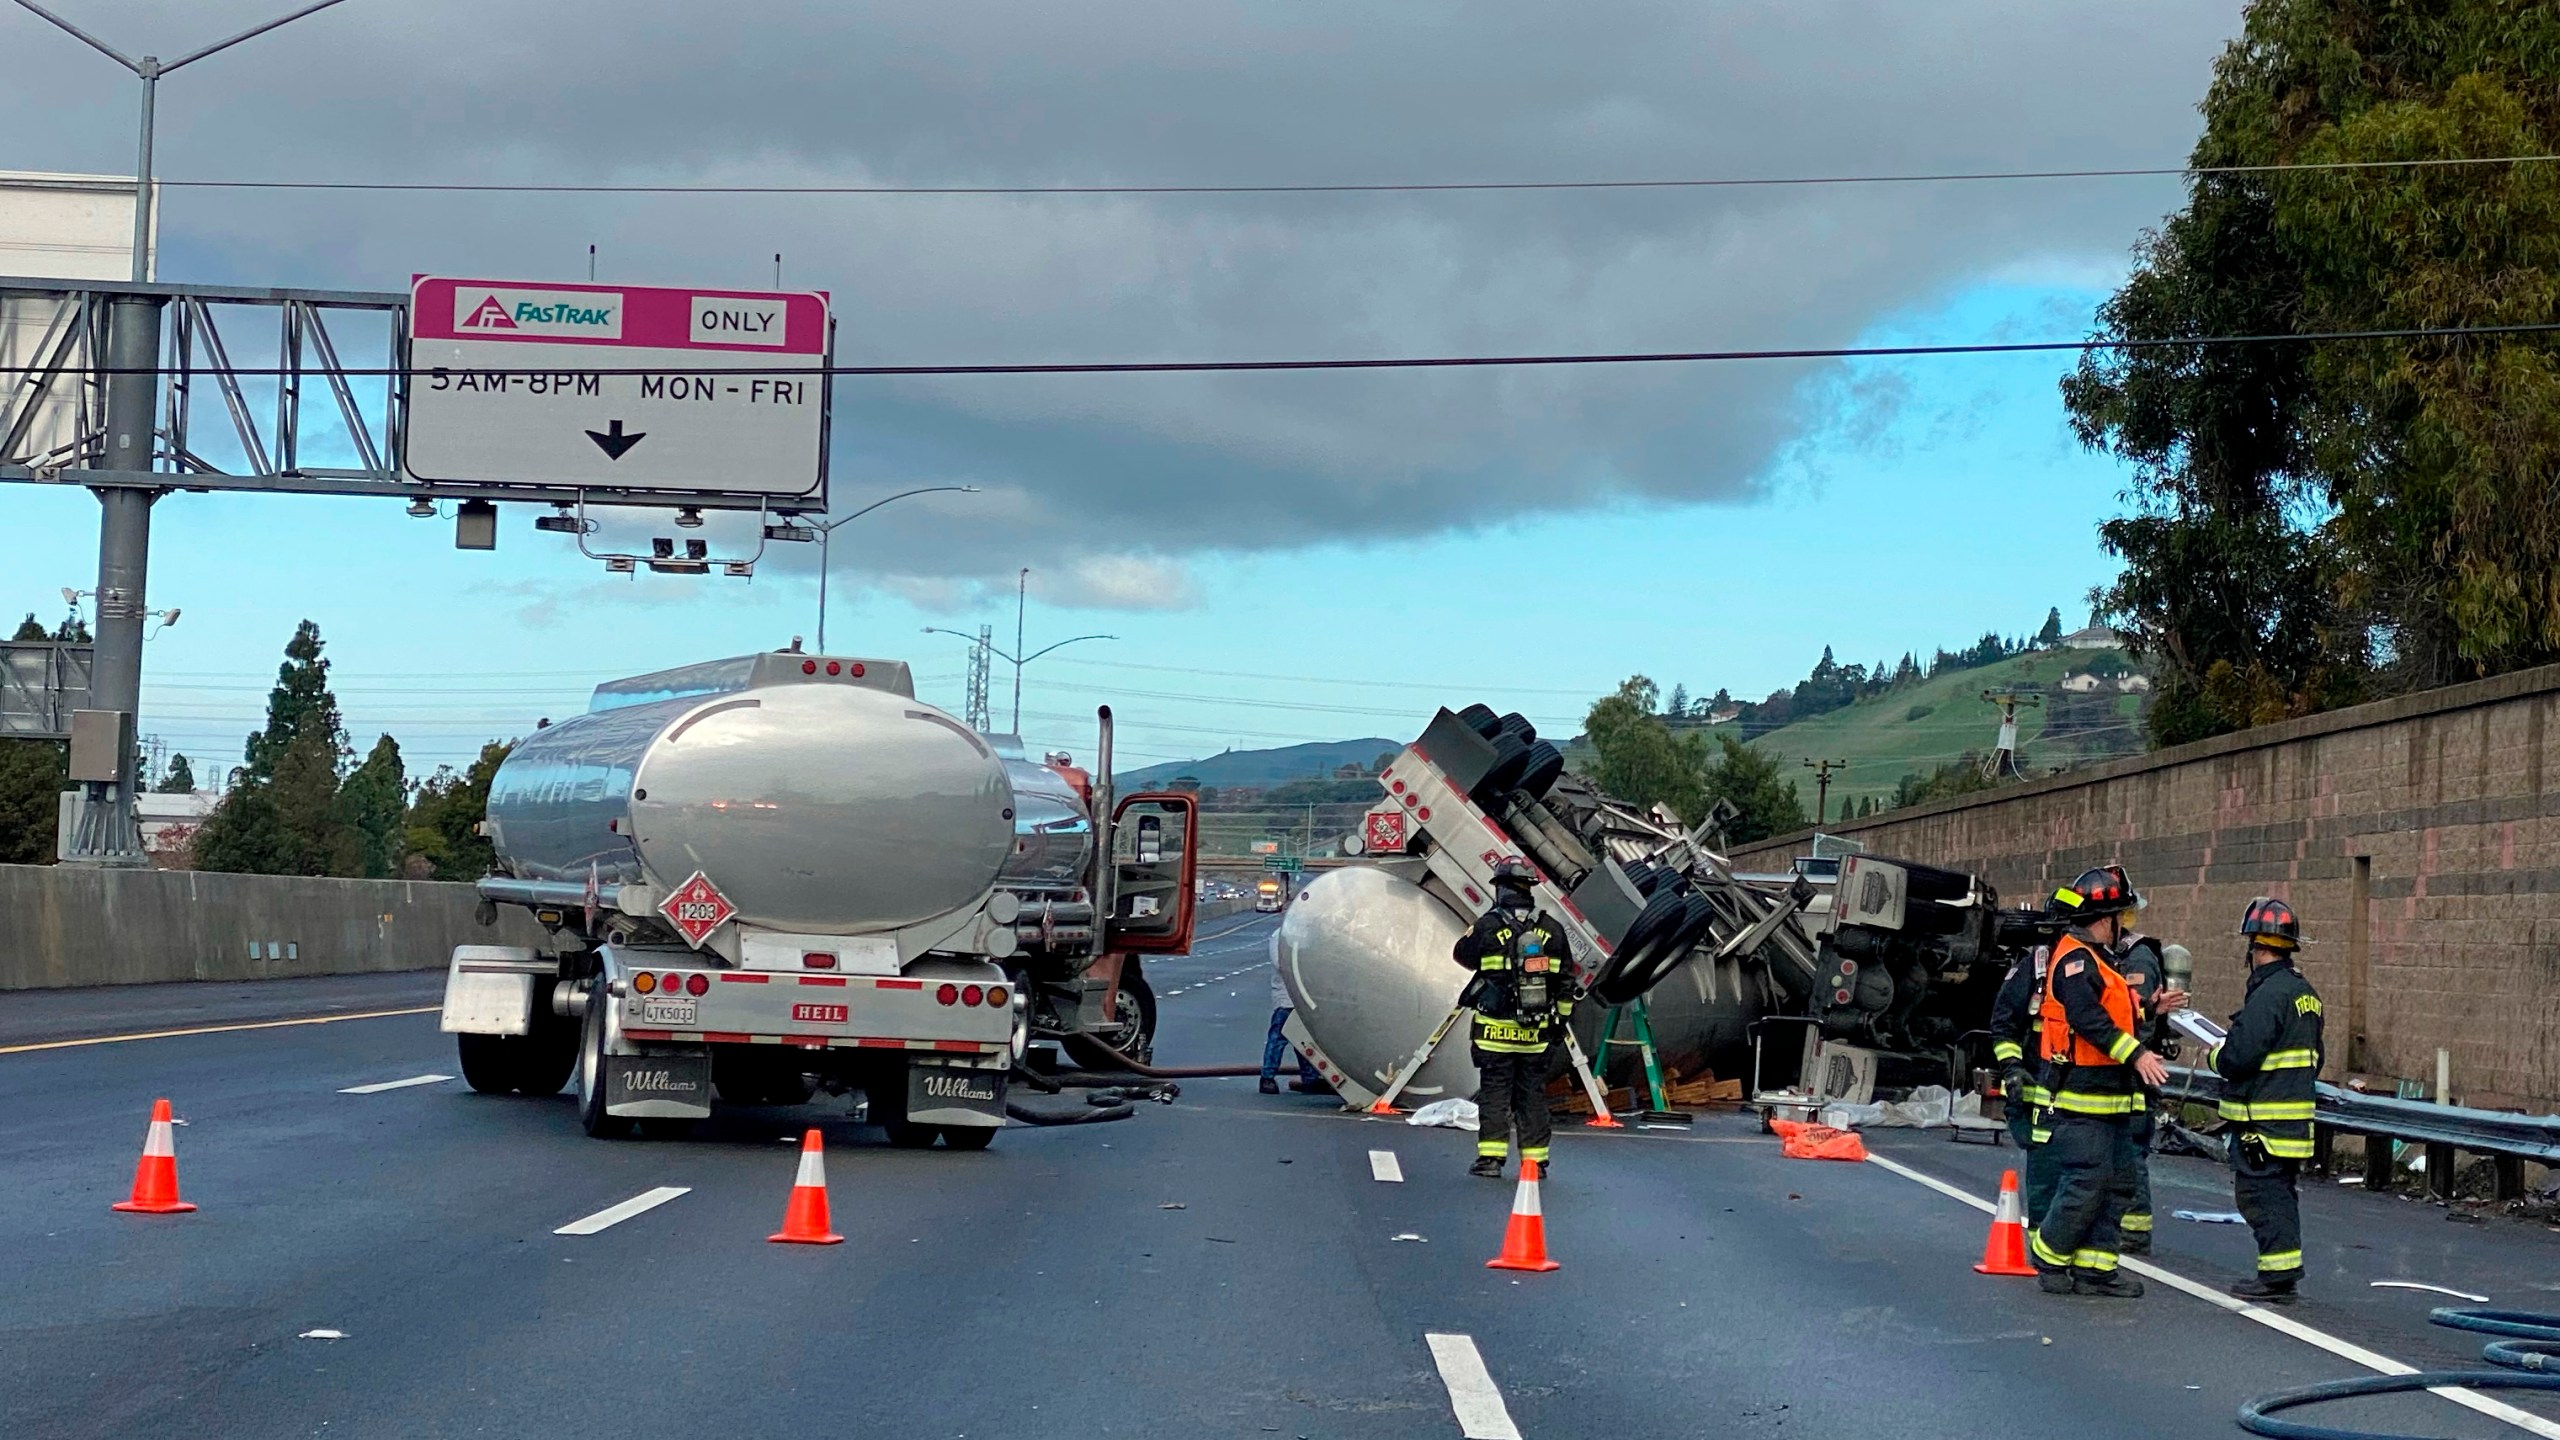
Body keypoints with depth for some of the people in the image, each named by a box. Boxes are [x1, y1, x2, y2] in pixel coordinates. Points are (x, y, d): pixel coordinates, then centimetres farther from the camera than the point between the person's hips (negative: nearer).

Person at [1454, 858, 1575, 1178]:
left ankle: (1491, 1157, -1)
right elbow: (1565, 981, 9)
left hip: (1495, 1030, -3)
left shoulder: (1488, 926, -9)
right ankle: (1535, 1159, 11)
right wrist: (1560, 1019, 18)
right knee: (1533, 1094, 9)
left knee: (1494, 1092, 3)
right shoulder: (1552, 929, 3)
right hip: (1537, 1032, 3)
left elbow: (1462, 954, 10)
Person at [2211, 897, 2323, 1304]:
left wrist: (2214, 1055, -2)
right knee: (2281, 1193, 15)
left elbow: (2239, 1056, -22)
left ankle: (2277, 1274, -5)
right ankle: (2286, 1273, 19)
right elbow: (2313, 1056, 20)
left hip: (2264, 1116, -10)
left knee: (2262, 1192, -5)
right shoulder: (2305, 992, 13)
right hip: (2296, 1111, 10)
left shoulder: (2268, 994, -18)